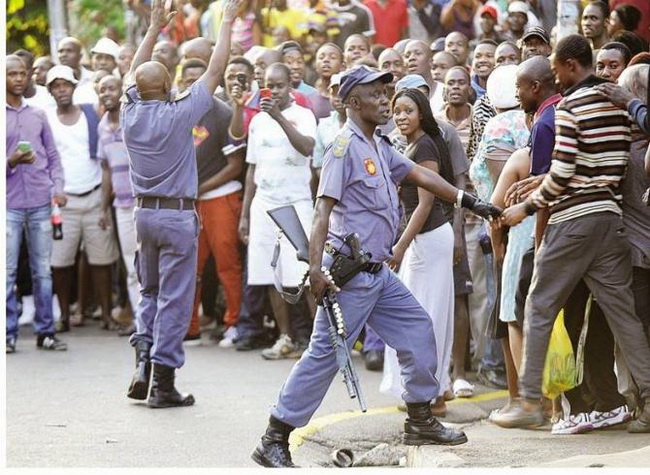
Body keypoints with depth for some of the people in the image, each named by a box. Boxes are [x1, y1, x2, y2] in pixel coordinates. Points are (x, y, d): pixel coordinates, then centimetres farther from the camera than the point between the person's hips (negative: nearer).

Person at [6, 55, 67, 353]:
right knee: (8, 271, -4)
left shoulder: (38, 115, 13)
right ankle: (8, 333, 0)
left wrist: (57, 187, 0)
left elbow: (53, 156, 14)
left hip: (41, 203, 3)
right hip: (9, 203, -3)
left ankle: (45, 331, 9)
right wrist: (12, 161, -19)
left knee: (43, 270, 5)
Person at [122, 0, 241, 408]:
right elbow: (215, 71, -8)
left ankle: (143, 361, 5)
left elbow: (135, 73, 18)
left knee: (150, 292, 20)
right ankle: (164, 383, 0)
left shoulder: (132, 113, -1)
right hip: (178, 214, -5)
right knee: (174, 299, 0)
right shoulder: (179, 114, -14)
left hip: (144, 213, 5)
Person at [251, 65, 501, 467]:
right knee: (326, 354, -9)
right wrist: (316, 268, -28)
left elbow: (419, 175, 23)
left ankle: (420, 420, 26)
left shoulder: (380, 147, 13)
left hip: (378, 273, 9)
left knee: (418, 329, 13)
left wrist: (468, 201, 22)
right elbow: (324, 208, -20)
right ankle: (275, 440, -4)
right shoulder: (346, 146, -14)